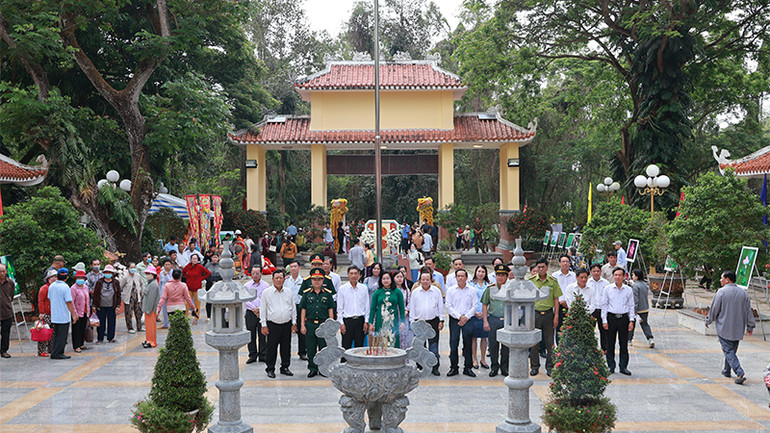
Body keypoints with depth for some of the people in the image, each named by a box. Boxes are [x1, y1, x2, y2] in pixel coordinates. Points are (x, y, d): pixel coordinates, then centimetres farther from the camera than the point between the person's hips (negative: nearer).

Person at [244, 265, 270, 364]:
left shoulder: (266, 286, 5)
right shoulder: (246, 286, 7)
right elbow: (245, 300, 1)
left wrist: (260, 309, -11)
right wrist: (254, 309, -11)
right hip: (250, 313, 1)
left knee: (263, 335, 0)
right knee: (251, 335, 3)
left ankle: (263, 356, 8)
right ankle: (252, 355, 11)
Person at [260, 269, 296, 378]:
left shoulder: (288, 292, 9)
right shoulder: (266, 292, 0)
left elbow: (293, 308, 14)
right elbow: (263, 309, 1)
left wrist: (294, 323, 9)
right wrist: (264, 325, -3)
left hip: (287, 324, 3)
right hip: (272, 325, -3)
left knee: (286, 347, 8)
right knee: (272, 348, -1)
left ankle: (285, 367, 20)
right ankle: (270, 369, 9)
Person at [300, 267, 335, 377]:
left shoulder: (327, 293, 5)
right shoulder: (306, 293, 5)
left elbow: (330, 310, 7)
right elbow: (303, 310, 7)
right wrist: (302, 325, 1)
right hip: (310, 324, 1)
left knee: (323, 348, 2)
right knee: (311, 349, 4)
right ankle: (312, 369, 13)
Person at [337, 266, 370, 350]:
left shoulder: (364, 288, 5)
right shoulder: (342, 289, 0)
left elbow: (367, 305, 8)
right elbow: (339, 308, 2)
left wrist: (366, 321, 3)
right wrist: (341, 323, -3)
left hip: (360, 320, 2)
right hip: (347, 320, -2)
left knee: (359, 346, 5)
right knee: (346, 347, -3)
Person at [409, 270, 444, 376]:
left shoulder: (437, 291, 4)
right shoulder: (415, 292, 6)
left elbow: (440, 306, 8)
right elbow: (412, 308, 10)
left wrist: (441, 320, 4)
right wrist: (412, 322, 5)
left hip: (433, 321, -1)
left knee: (433, 345, -3)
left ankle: (435, 367, 2)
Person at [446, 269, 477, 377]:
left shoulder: (472, 290, 8)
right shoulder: (451, 290, 5)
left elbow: (474, 306, 5)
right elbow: (448, 306, 1)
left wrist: (466, 317, -8)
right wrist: (459, 316, -9)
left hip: (468, 319, 0)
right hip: (454, 319, 0)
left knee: (468, 343, 0)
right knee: (453, 344, -3)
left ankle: (468, 368, 8)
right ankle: (454, 367, 6)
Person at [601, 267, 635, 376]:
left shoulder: (628, 290, 6)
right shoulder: (608, 289, 3)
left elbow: (631, 306, 10)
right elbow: (604, 305, 5)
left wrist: (631, 320, 2)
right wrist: (604, 320, -1)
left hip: (624, 318, 1)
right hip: (611, 317, -1)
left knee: (624, 344, 2)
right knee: (610, 343, 2)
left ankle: (623, 367, 10)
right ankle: (611, 366, 10)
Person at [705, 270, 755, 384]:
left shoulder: (721, 292, -11)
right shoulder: (743, 293, 5)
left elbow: (714, 309, -6)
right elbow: (748, 311, 8)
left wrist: (708, 321, 10)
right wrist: (750, 327, 14)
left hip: (724, 329, -6)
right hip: (738, 329, 6)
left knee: (729, 351, -4)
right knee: (732, 350, 19)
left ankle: (740, 373, -18)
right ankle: (727, 371, 31)